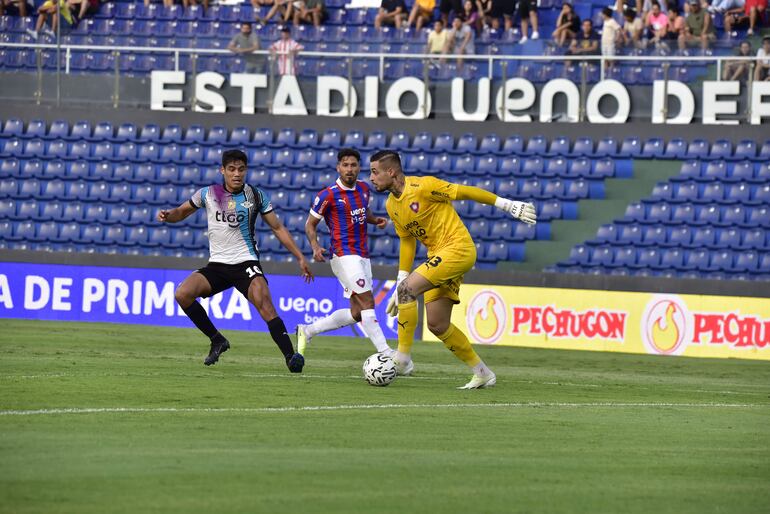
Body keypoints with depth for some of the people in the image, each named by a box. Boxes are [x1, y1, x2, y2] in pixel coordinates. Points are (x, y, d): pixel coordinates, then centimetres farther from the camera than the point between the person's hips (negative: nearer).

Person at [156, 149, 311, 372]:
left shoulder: (256, 195, 0)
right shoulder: (208, 194, 2)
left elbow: (278, 228, 7)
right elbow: (182, 212, 16)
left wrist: (300, 258, 3)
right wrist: (168, 215, -8)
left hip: (246, 262, -3)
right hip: (217, 265, 3)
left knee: (263, 302, -28)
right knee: (182, 294, -18)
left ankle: (290, 356, -28)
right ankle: (217, 340, -1)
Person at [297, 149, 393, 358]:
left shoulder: (364, 189, 9)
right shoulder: (328, 195, -9)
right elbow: (310, 224, -1)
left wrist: (376, 220, 6)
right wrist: (315, 246, -18)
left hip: (362, 256, 8)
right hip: (344, 255, -8)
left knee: (357, 313, 7)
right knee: (367, 302, -18)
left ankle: (307, 331, 21)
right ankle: (386, 353, -21)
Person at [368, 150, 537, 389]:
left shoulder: (422, 187, -16)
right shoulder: (391, 205, 10)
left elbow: (465, 192, -11)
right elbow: (407, 241, 20)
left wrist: (507, 205, -9)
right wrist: (400, 285, 16)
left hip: (458, 247, -9)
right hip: (438, 256, 9)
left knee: (408, 289, -22)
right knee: (437, 325, 6)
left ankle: (402, 358, -15)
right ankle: (483, 374, 18)